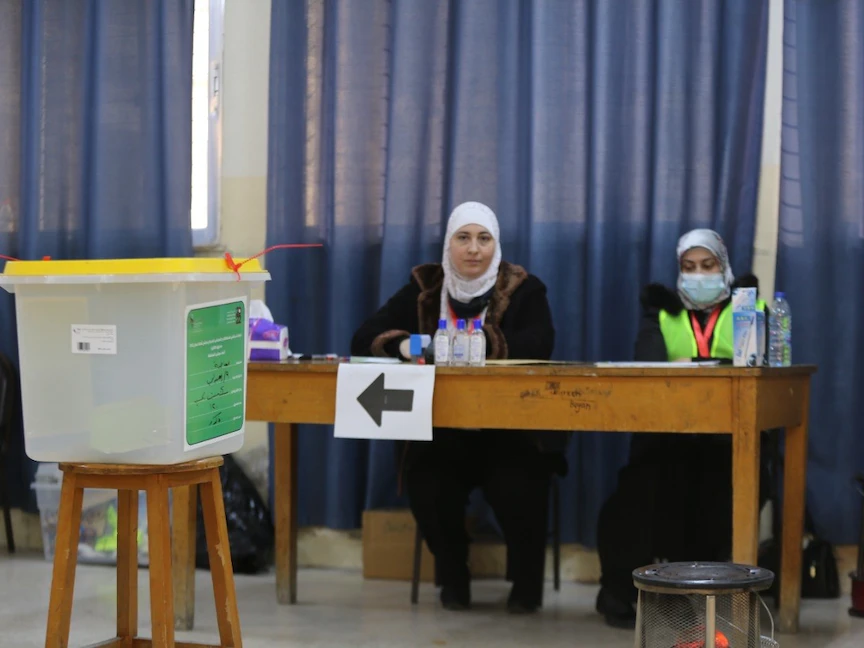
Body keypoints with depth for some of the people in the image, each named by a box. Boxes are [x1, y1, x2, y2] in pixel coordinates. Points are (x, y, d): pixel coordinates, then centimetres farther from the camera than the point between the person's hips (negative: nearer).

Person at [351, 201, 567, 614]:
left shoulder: (523, 290, 4)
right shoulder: (424, 288, 9)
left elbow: (539, 346, -15)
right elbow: (365, 338, 2)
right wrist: (403, 345, -20)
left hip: (511, 429, -1)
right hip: (440, 431, 2)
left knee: (516, 487, -31)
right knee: (427, 484, -29)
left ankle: (526, 581, 0)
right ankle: (452, 577, 2)